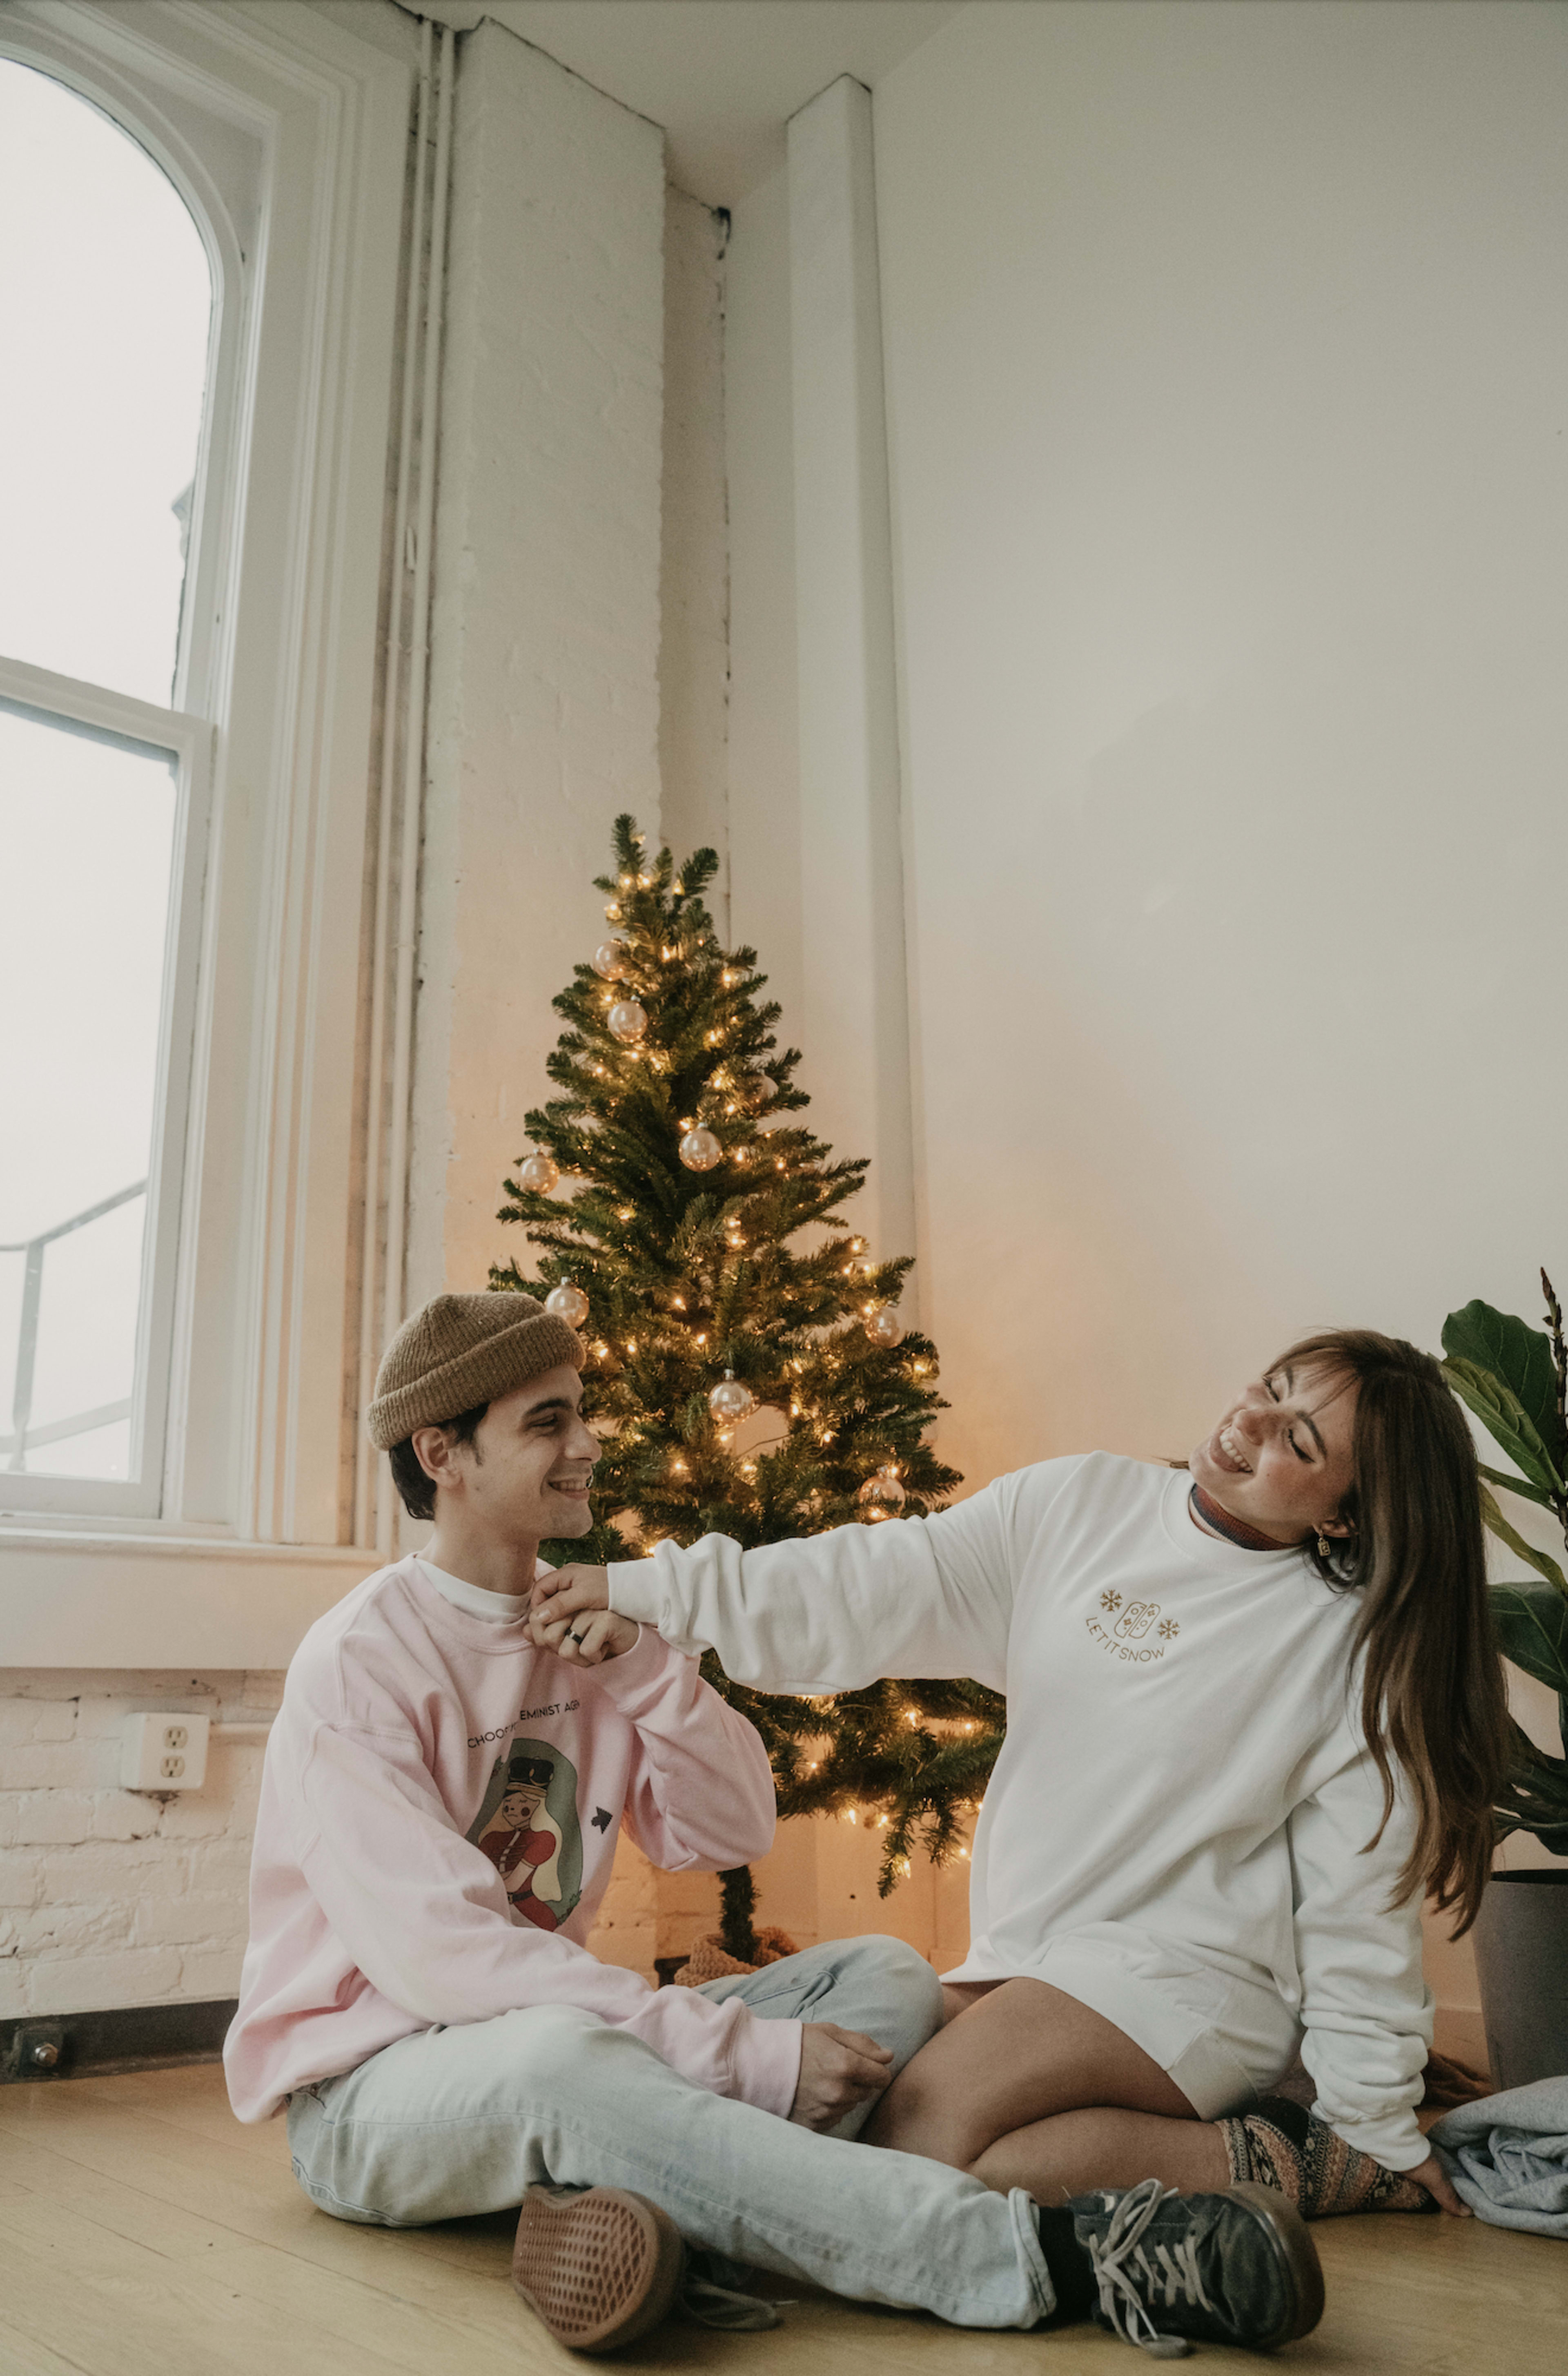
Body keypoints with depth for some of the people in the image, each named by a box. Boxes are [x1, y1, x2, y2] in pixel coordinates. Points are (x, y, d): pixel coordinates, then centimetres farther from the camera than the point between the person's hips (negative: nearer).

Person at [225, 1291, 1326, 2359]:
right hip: (366, 2083, -7)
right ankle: (1046, 2252, -38)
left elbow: (732, 1832, 3)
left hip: (554, 2033, 7)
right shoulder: (358, 1662, -16)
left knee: (883, 1978, -6)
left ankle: (655, 2213, -34)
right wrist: (748, 2053, -27)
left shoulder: (590, 1623, 6)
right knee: (554, 2057, -40)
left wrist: (644, 1665, -15)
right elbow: (440, 1954, -24)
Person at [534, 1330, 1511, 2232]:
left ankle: (1271, 2160, -7)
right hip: (1025, 1964, 6)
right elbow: (877, 1588, -3)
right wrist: (643, 1589, -11)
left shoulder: (1355, 1645, -7)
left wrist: (1381, 2129, 1)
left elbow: (1358, 1904, -2)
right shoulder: (1080, 1507, 1)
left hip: (1190, 1977, -6)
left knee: (915, 2151, -24)